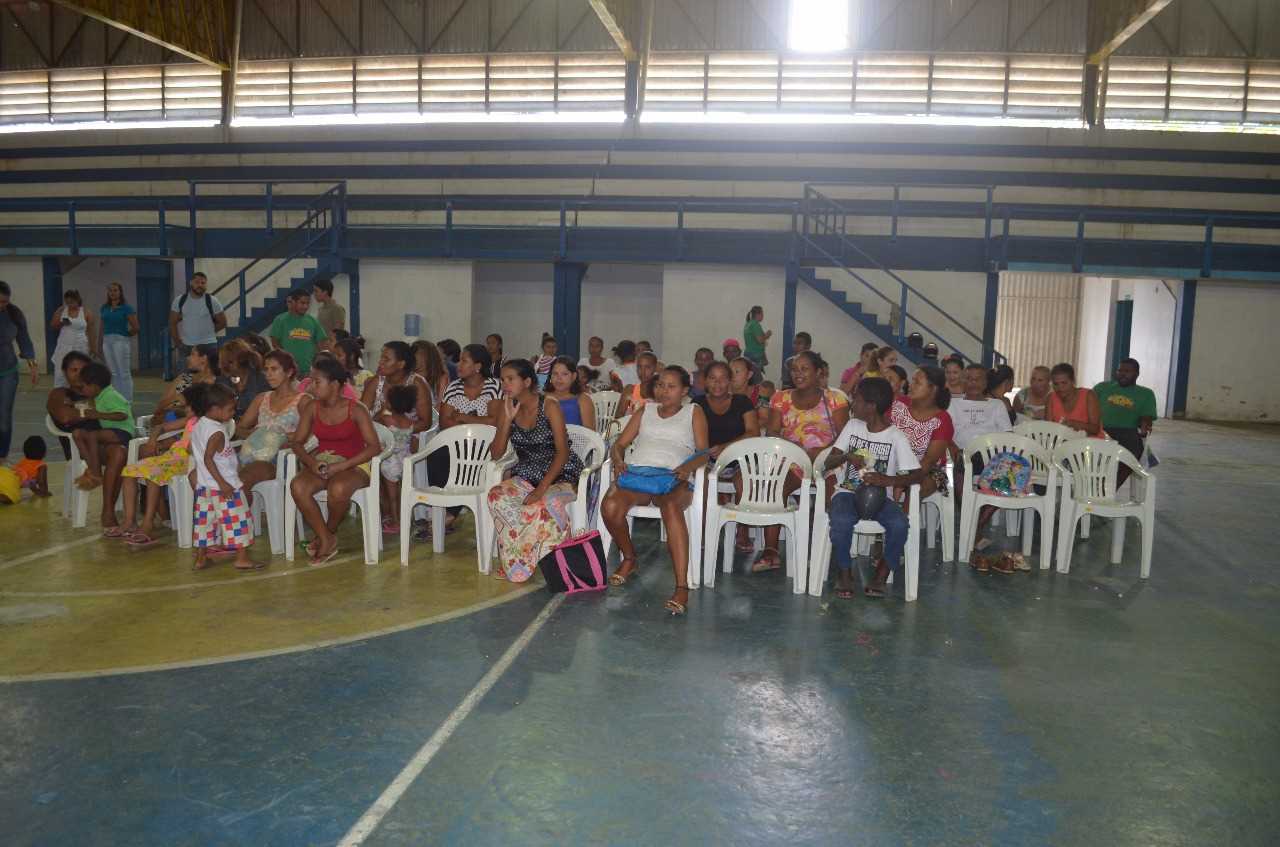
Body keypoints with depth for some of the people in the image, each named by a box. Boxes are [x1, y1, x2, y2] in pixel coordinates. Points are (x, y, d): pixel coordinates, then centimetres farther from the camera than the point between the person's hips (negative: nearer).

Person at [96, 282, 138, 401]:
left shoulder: (127, 308, -5)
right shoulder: (104, 308, 12)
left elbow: (135, 328, -9)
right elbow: (102, 329, 14)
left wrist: (126, 336, 5)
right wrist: (99, 347, 11)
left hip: (121, 341, -5)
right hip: (107, 341, 5)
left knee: (124, 372, -2)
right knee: (113, 373, 8)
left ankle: (127, 401, 2)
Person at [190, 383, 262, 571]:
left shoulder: (197, 426, 8)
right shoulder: (217, 432, -19)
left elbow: (192, 450, 19)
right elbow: (208, 458, -26)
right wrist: (222, 483, -26)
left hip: (204, 485, 9)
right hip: (224, 487, -9)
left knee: (204, 520, 15)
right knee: (237, 519, 0)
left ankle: (200, 559, 21)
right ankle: (242, 559, 3)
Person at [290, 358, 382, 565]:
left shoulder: (355, 410, -8)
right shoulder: (311, 409, 5)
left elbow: (374, 447, -13)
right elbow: (298, 442, 8)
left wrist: (341, 466, -20)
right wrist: (311, 462, -14)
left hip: (353, 465, -4)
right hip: (321, 464, 4)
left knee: (337, 489, -37)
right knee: (297, 486, -28)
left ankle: (330, 532, -4)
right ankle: (327, 540, -15)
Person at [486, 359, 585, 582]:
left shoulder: (549, 407, -11)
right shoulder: (508, 408, 4)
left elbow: (562, 453, -15)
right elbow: (496, 452, 1)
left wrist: (542, 488, -24)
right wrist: (508, 419, -11)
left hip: (559, 474, -4)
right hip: (526, 475, 5)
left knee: (547, 503, -36)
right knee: (497, 497, -25)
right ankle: (517, 563, -13)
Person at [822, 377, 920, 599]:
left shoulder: (895, 437, -3)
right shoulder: (852, 426, 7)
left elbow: (919, 475, -10)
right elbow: (828, 463, 6)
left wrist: (888, 480, -25)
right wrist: (846, 456, -16)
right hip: (847, 492, 1)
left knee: (899, 524, -32)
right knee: (841, 521, -33)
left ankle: (881, 575, -6)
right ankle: (844, 573, -8)